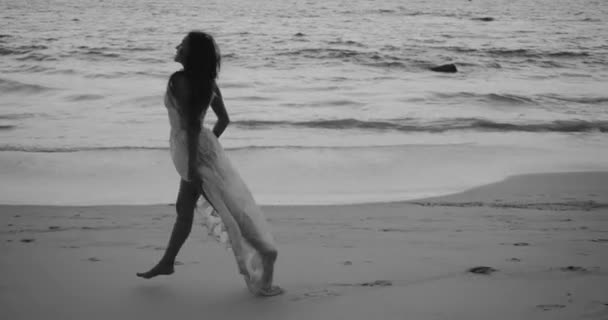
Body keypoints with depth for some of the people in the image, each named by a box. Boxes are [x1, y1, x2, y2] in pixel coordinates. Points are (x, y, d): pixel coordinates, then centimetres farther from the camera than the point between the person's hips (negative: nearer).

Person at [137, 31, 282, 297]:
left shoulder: (179, 80, -17)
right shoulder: (206, 82, 6)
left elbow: (190, 124, -22)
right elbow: (224, 120, 11)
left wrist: (192, 163, -21)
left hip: (195, 151, -9)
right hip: (203, 148, 9)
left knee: (230, 209, -5)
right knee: (184, 210, 19)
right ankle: (166, 262, 33)